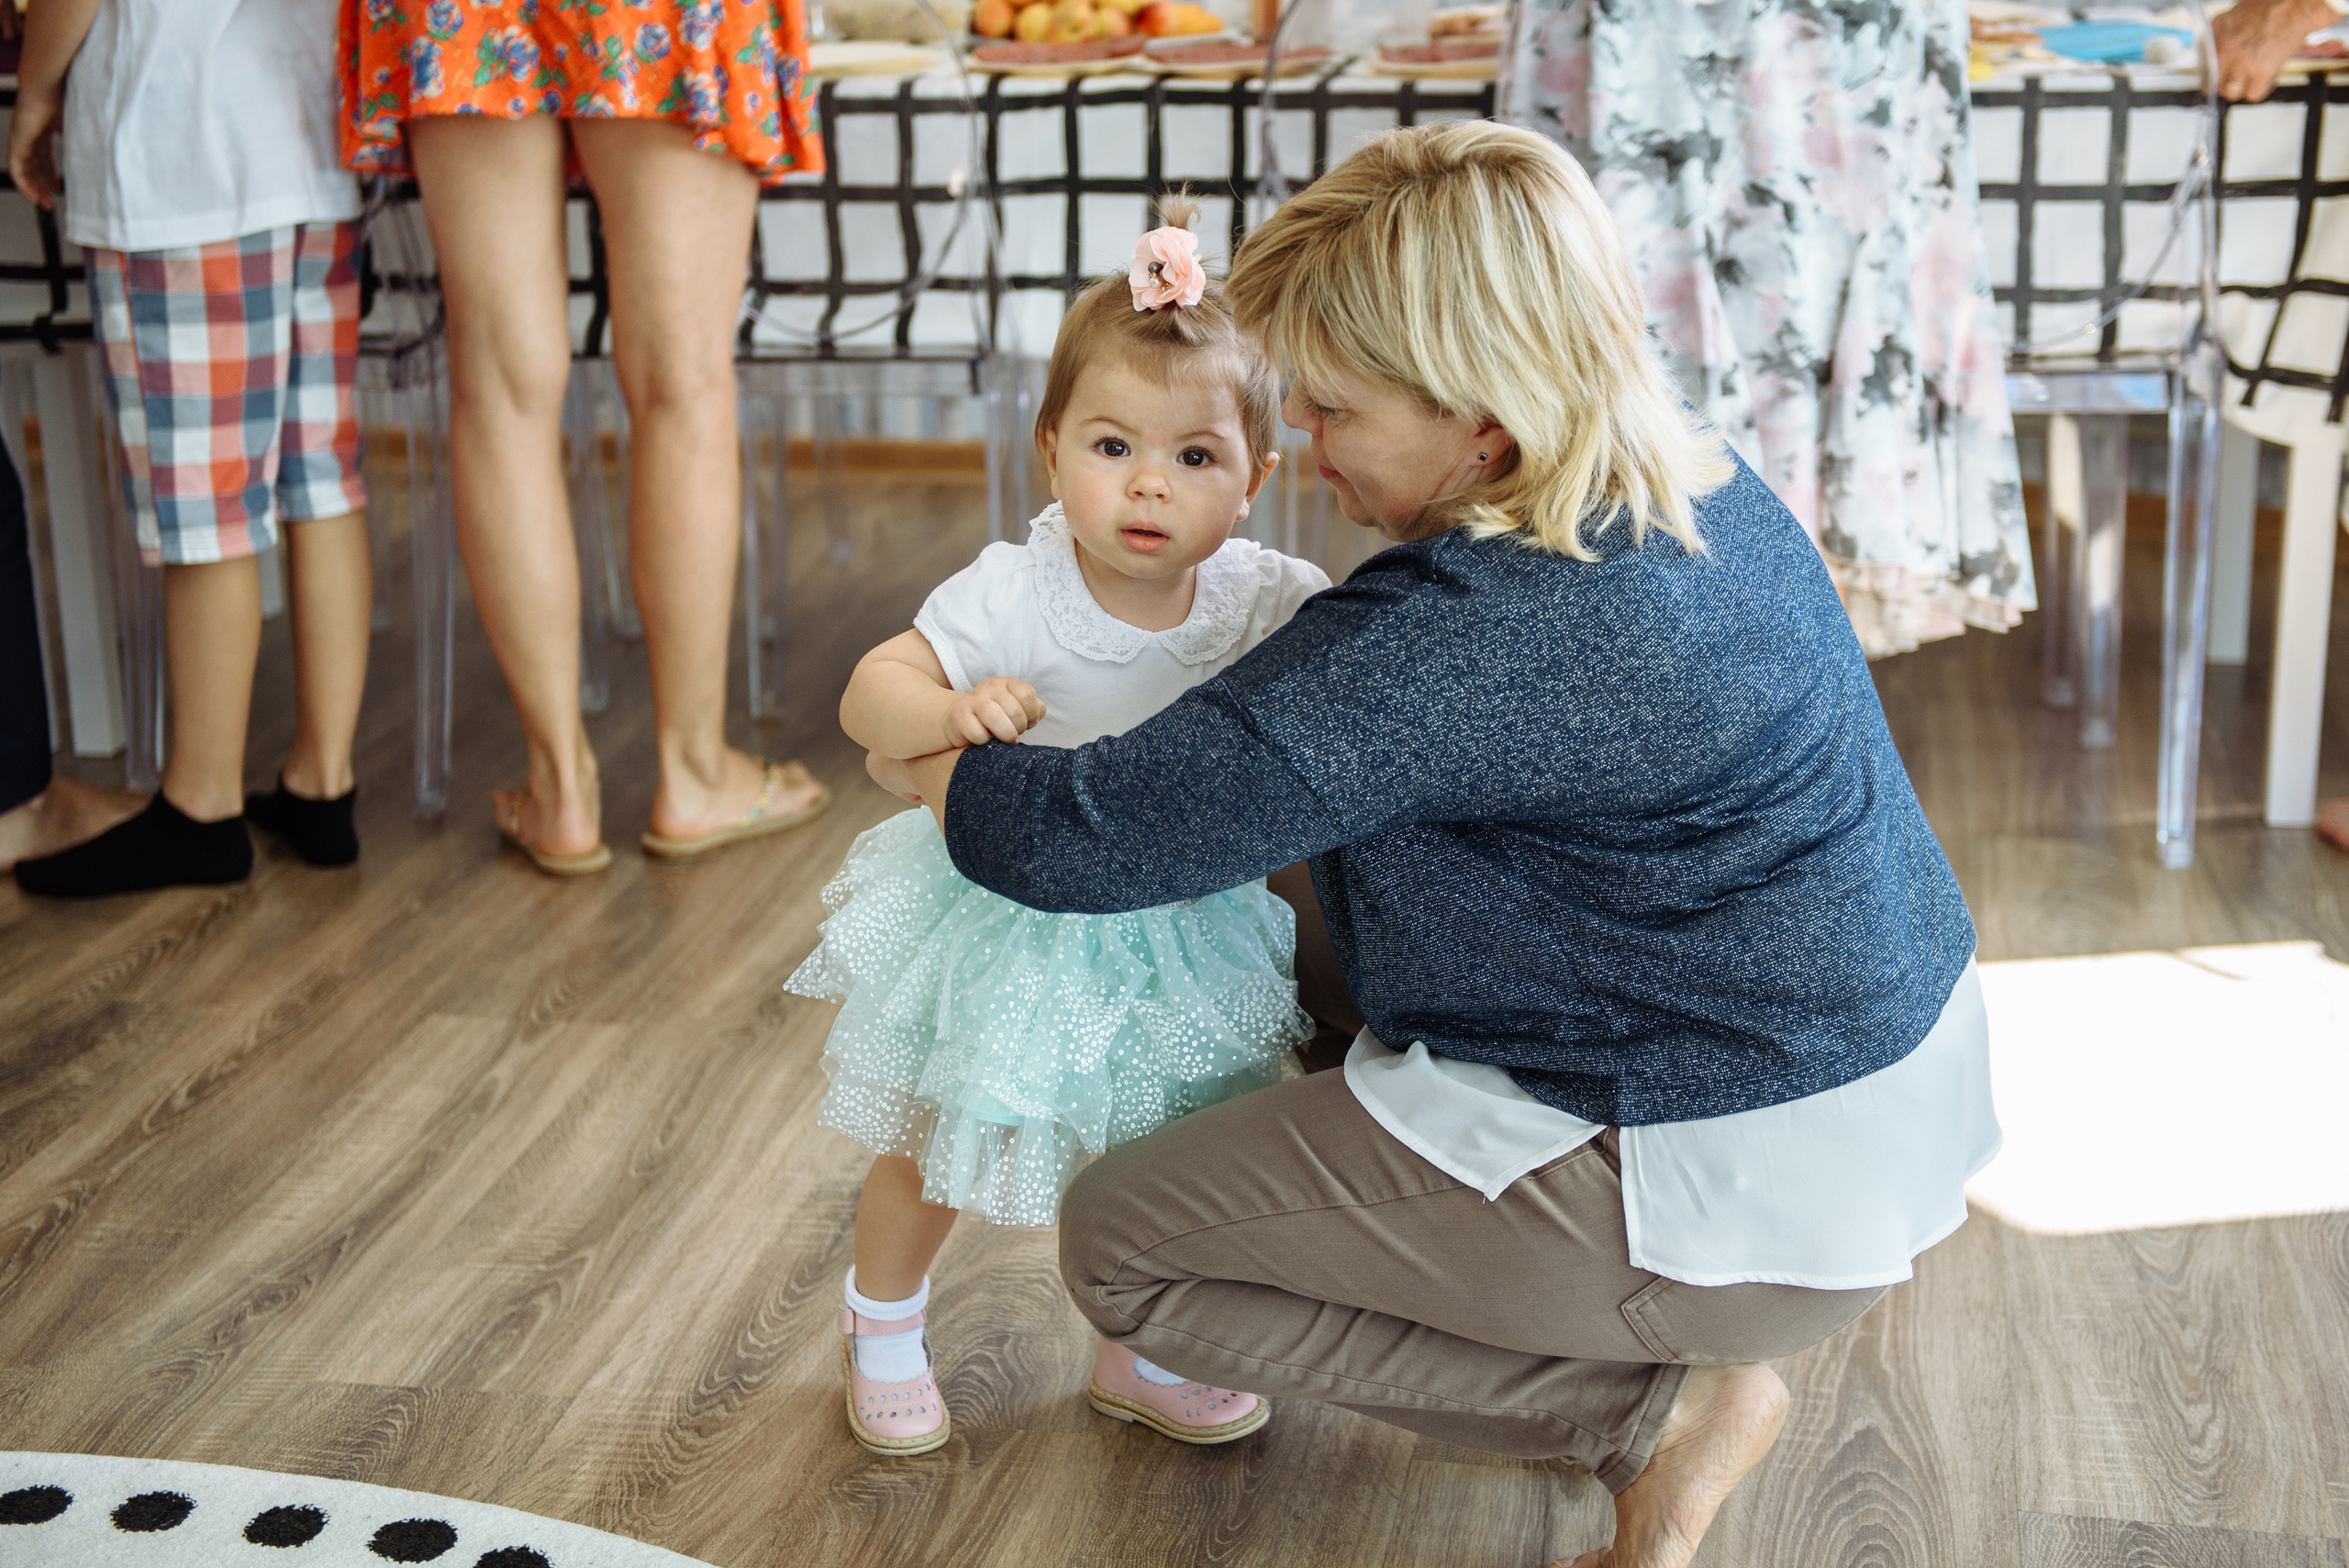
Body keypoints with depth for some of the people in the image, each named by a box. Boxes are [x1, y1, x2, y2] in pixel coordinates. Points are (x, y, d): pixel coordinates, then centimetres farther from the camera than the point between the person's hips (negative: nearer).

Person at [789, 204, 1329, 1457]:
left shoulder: (1264, 603, -17)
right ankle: (883, 1325, 46)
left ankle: (1137, 1357, 46)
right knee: (933, 1147, 17)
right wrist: (953, 711, -42)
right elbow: (869, 697, -23)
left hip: (1182, 933, 2)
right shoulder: (1015, 595, -24)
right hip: (1012, 920, -2)